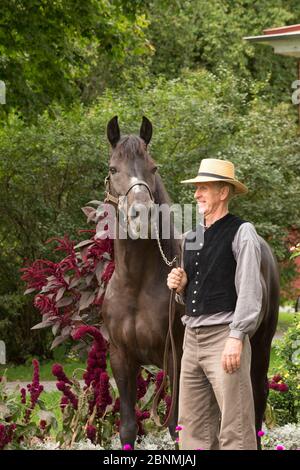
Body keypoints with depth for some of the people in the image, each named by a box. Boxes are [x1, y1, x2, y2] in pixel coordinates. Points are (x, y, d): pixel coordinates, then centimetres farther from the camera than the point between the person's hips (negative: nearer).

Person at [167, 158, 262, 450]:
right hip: (192, 337, 8)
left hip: (224, 337, -8)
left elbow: (249, 291, -12)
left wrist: (236, 337, -20)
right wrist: (180, 286, 4)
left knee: (235, 431, -10)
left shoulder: (241, 232, -4)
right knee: (193, 427, 7)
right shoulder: (191, 239, 17)